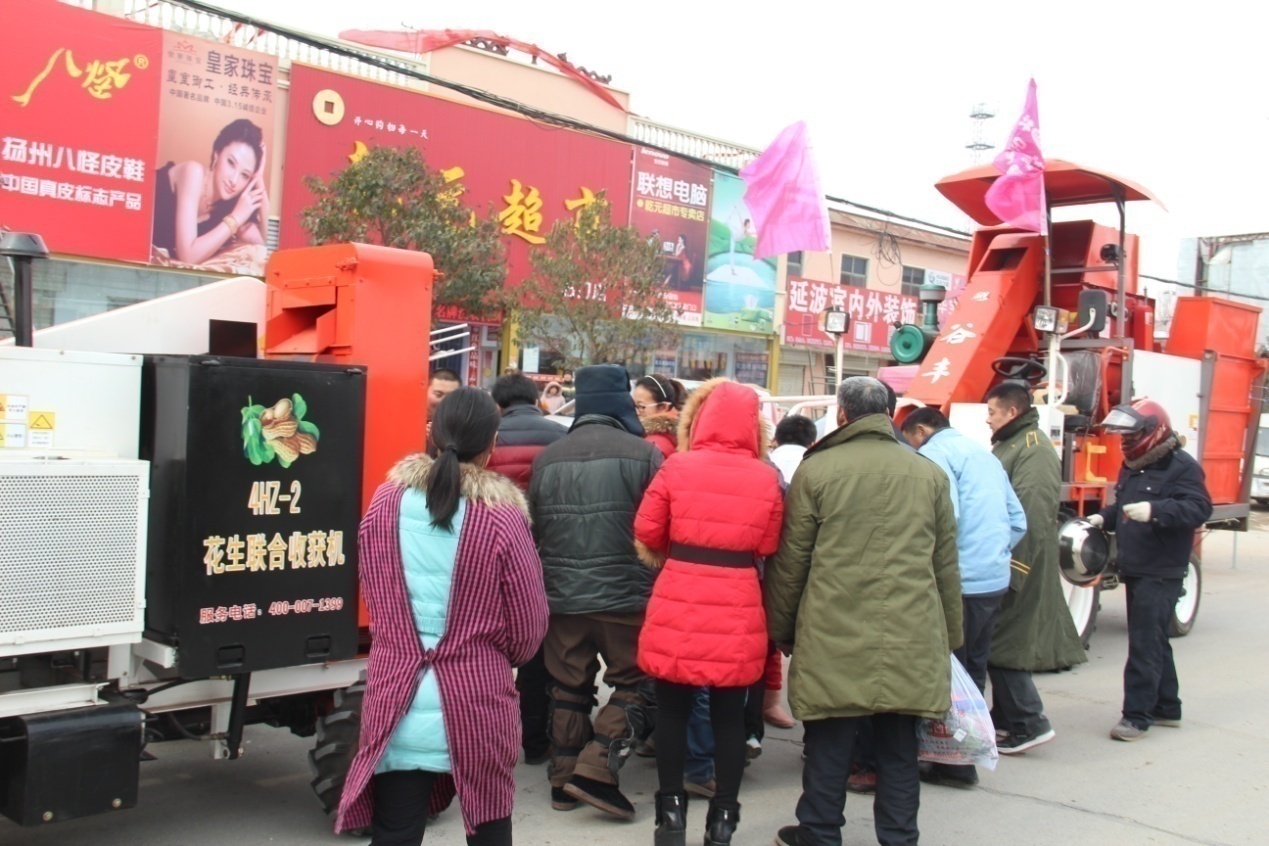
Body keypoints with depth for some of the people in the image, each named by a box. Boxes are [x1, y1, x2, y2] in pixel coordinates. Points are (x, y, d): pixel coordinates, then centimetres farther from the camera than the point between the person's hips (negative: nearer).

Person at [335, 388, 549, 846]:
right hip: (477, 705, -2)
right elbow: (528, 629, -4)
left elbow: (373, 596, 11)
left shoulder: (386, 500, -3)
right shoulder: (502, 516, -12)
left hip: (396, 702, 2)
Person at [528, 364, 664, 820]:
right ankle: (594, 770, 0)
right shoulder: (644, 454, -10)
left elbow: (534, 528, 12)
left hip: (561, 596, 5)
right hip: (625, 595, -4)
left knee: (569, 689, 16)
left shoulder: (547, 458, 4)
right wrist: (655, 584, 8)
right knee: (633, 684, 10)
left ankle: (564, 781, 23)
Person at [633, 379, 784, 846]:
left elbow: (647, 533, 1)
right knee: (729, 715, 12)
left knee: (672, 709, 14)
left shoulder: (677, 467, -6)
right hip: (738, 610, 1)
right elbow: (768, 547, 4)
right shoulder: (767, 478, -3)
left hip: (678, 604, -1)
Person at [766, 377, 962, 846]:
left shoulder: (814, 470, -3)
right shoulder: (930, 474, 7)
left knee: (828, 745, 9)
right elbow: (946, 565, 12)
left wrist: (781, 628, 10)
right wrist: (949, 636, 20)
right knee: (899, 748, 11)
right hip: (912, 636, 3)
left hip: (833, 635, -2)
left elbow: (790, 561, 0)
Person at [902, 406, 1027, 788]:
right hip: (996, 579, 9)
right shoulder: (984, 454, 19)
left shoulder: (935, 453, -7)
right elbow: (1018, 520, 18)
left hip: (962, 581, -8)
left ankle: (956, 765, 7)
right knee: (974, 669, 17)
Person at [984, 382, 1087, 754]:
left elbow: (1031, 517, -25)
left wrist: (1010, 571, -27)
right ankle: (1007, 716, 24)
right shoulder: (1008, 445, 18)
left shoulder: (1034, 451, -17)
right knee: (1001, 643, 15)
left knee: (1004, 645, -7)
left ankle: (1029, 723, -1)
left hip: (1016, 567, -10)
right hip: (1002, 564, 10)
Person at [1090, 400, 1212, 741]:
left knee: (1145, 645, -9)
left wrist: (1155, 510, -37)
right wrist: (1104, 518, 6)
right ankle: (1167, 707, 28)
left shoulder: (1181, 467, -12)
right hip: (1135, 570, 9)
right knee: (1154, 641, 17)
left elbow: (1199, 508, -24)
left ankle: (1137, 716, -6)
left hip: (1161, 573, -9)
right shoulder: (1133, 467, 16)